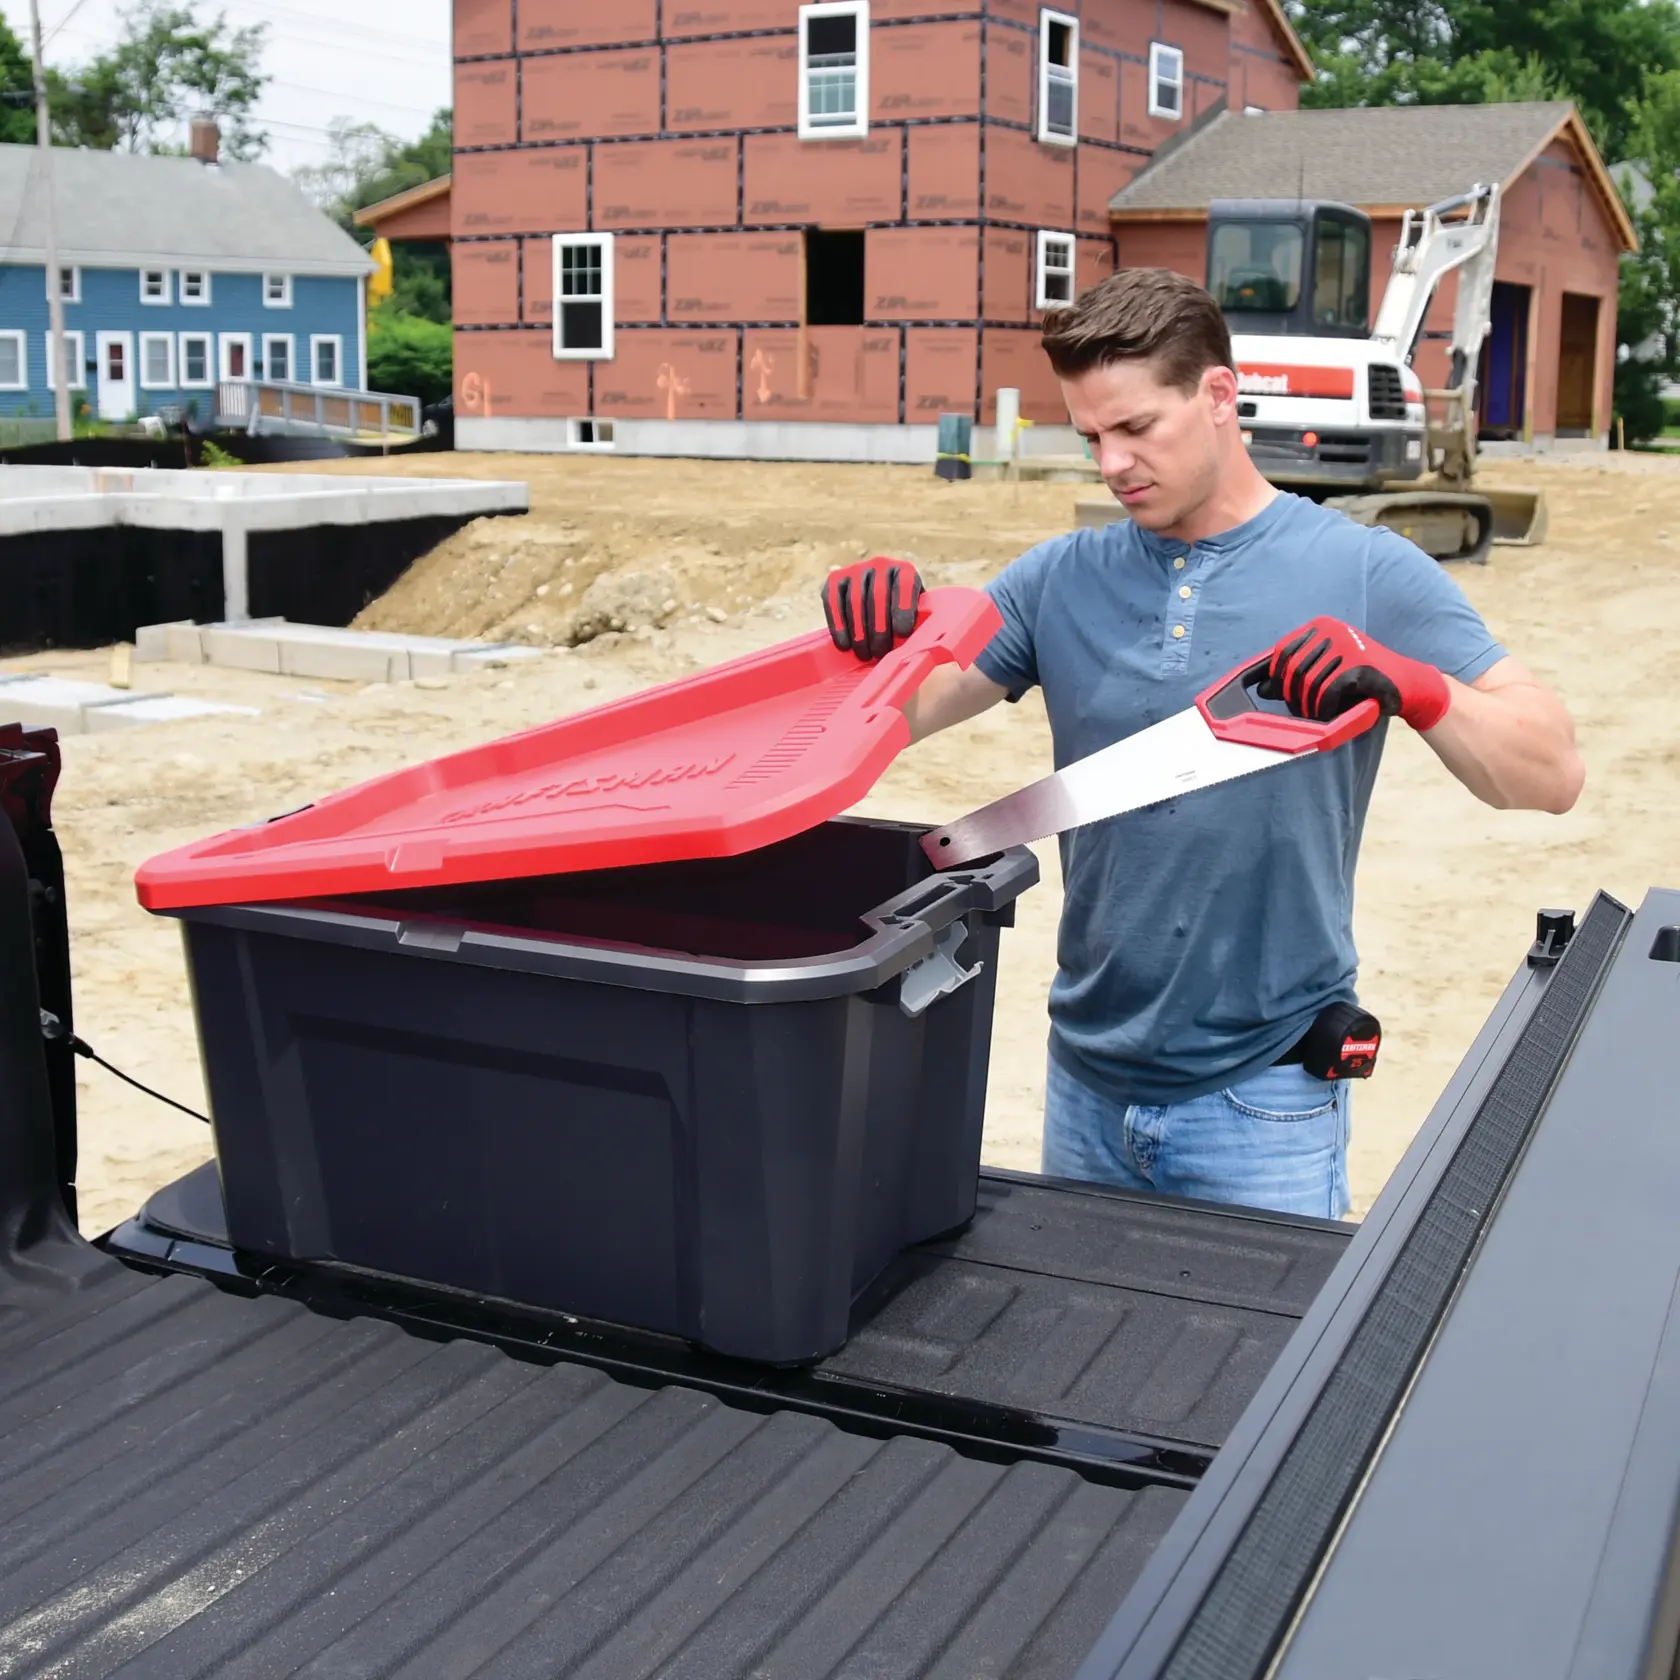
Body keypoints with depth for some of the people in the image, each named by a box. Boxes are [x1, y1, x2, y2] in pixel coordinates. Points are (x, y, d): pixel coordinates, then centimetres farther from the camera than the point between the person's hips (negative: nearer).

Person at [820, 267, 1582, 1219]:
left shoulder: (1365, 573, -6)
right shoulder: (1062, 580, 3)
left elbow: (1552, 776, -11)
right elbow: (898, 713, -1)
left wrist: (1414, 687, -29)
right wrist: (879, 641, -23)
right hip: (1089, 1082, 4)